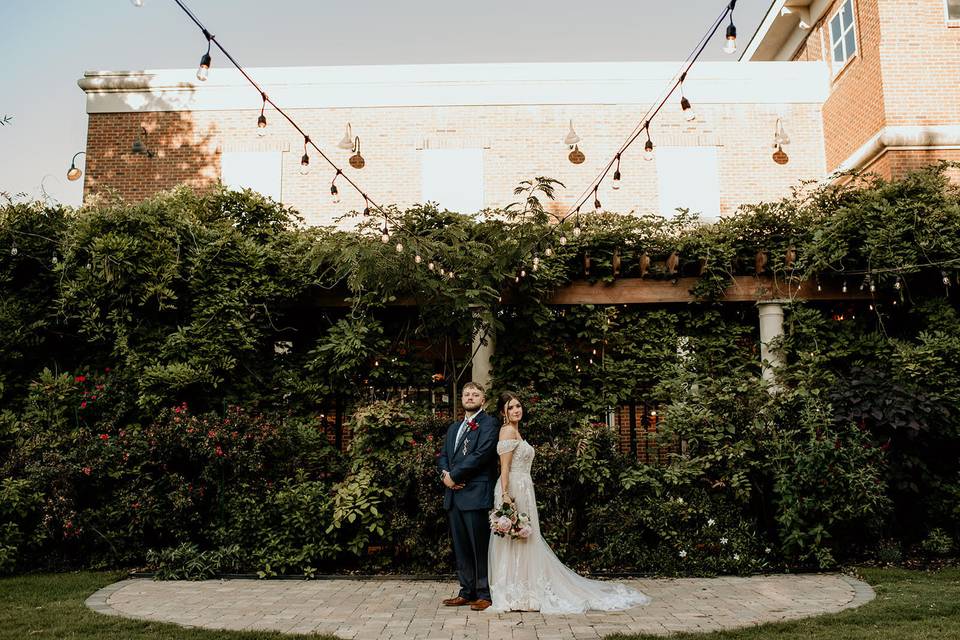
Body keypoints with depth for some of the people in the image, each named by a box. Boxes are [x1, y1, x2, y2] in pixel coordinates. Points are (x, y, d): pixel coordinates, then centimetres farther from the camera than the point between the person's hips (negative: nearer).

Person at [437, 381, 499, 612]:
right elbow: (443, 455, 18)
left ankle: (485, 594, 7)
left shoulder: (489, 424, -3)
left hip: (476, 494, -7)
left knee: (480, 547, -2)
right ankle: (467, 592, 20)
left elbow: (481, 455, -15)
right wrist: (445, 474, -4)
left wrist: (454, 475, -11)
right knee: (461, 547, 12)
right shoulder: (453, 428, 22)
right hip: (454, 494, 8)